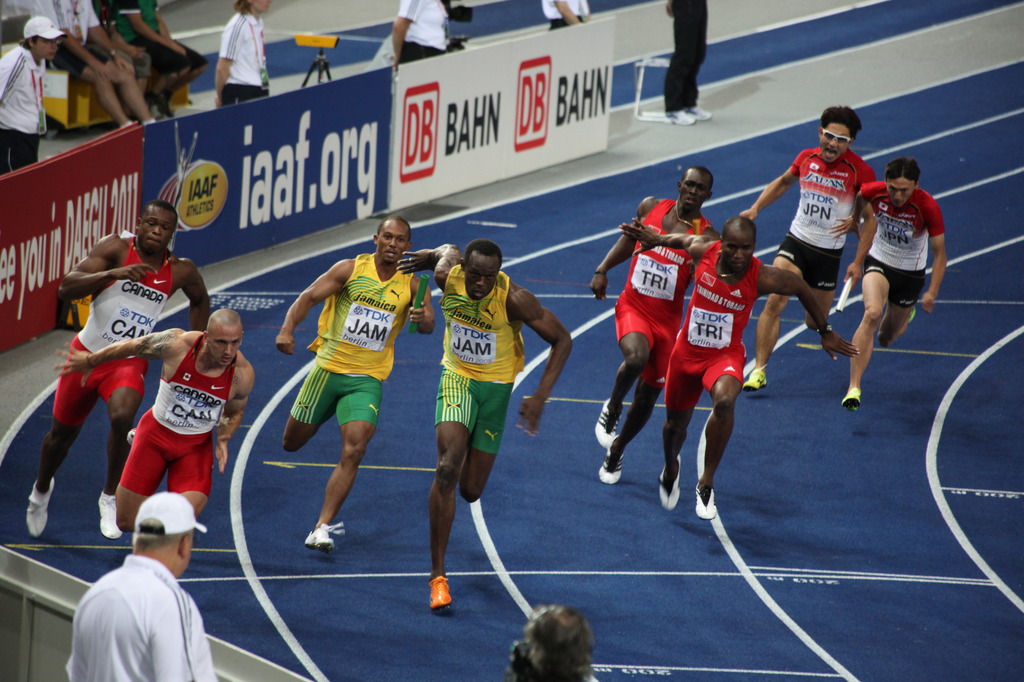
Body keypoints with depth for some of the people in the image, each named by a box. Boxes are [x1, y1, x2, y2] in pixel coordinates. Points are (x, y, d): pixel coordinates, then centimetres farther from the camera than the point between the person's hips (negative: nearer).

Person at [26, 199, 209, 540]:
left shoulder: (181, 271, -5)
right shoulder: (116, 249, -14)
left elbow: (200, 300, 18)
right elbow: (67, 287, -24)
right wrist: (112, 274, -37)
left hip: (129, 362, 0)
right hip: (87, 354, 0)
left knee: (122, 417, -31)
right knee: (62, 433, 15)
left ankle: (110, 497, -10)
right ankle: (41, 489, 47)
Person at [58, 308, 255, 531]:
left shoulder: (243, 374, -19)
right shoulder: (178, 344, -26)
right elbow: (131, 347, -5)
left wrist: (223, 439, -15)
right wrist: (90, 361, 8)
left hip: (196, 446, 0)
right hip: (155, 434, 0)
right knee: (128, 523, 6)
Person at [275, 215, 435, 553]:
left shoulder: (412, 285, -3)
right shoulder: (351, 269, -5)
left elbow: (427, 325, -15)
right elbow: (309, 297, -9)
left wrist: (422, 318, -40)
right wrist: (287, 329, -27)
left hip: (366, 381, -1)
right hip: (329, 369, 1)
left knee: (353, 452, -18)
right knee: (292, 443, 13)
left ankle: (322, 527, -14)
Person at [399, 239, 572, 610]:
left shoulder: (514, 299, -27)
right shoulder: (448, 276, -19)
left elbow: (561, 339, -17)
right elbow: (449, 250, 6)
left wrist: (540, 397, -21)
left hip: (495, 385, 0)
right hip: (457, 376, 0)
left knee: (471, 490, 6)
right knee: (448, 468, -23)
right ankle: (438, 575, -17)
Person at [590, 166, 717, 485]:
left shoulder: (705, 236, -12)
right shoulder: (650, 208, -2)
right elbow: (630, 239, 17)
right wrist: (602, 270, 10)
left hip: (667, 318, 0)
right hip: (633, 306, 0)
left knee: (647, 396, 11)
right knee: (636, 357, -33)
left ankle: (616, 451, 36)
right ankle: (613, 407, -4)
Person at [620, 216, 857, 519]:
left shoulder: (762, 277, -22)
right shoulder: (703, 251, -18)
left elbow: (803, 290, -4)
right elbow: (683, 239, 7)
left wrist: (825, 332, 5)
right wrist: (656, 239, 15)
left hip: (726, 355, -3)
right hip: (686, 353, 3)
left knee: (724, 401, -36)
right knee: (676, 423, 19)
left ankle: (706, 482, -22)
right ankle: (671, 468, 55)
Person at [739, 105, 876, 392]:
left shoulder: (859, 170, -12)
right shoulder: (806, 158, -2)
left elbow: (871, 215, -5)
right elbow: (784, 181, 20)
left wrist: (855, 220, -26)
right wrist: (755, 208, 12)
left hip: (829, 252, -1)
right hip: (796, 241, 1)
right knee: (775, 300, -20)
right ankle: (759, 369, -18)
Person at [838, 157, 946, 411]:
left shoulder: (928, 207, -26)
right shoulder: (873, 192, -21)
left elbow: (939, 252, -16)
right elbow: (855, 199, 5)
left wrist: (932, 292, -26)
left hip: (911, 274, 0)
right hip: (878, 262, 0)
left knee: (886, 337, 14)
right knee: (872, 313, -30)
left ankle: (903, 317, 55)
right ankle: (854, 387, -31)